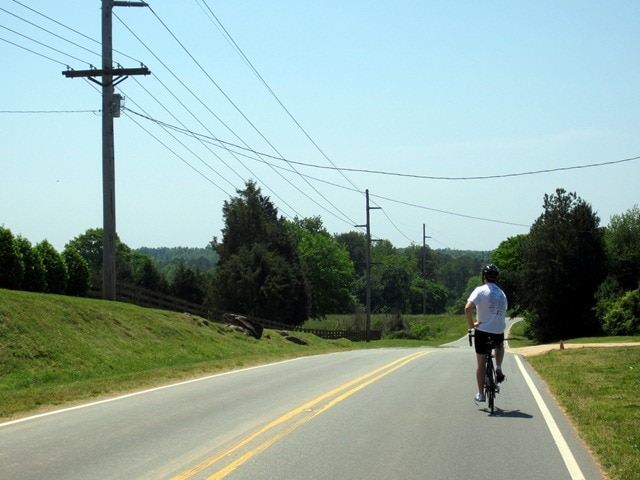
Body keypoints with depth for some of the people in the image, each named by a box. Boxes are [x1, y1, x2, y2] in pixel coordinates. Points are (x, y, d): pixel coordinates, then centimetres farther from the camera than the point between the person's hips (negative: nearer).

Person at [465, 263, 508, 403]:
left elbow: (468, 308, -23)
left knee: (481, 364, 9)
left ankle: (480, 394, 12)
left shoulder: (480, 290, -9)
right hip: (498, 331, 3)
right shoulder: (502, 293, 8)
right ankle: (498, 368, 14)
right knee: (500, 345, 38)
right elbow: (504, 313, 14)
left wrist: (471, 324, -11)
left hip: (482, 331, -3)